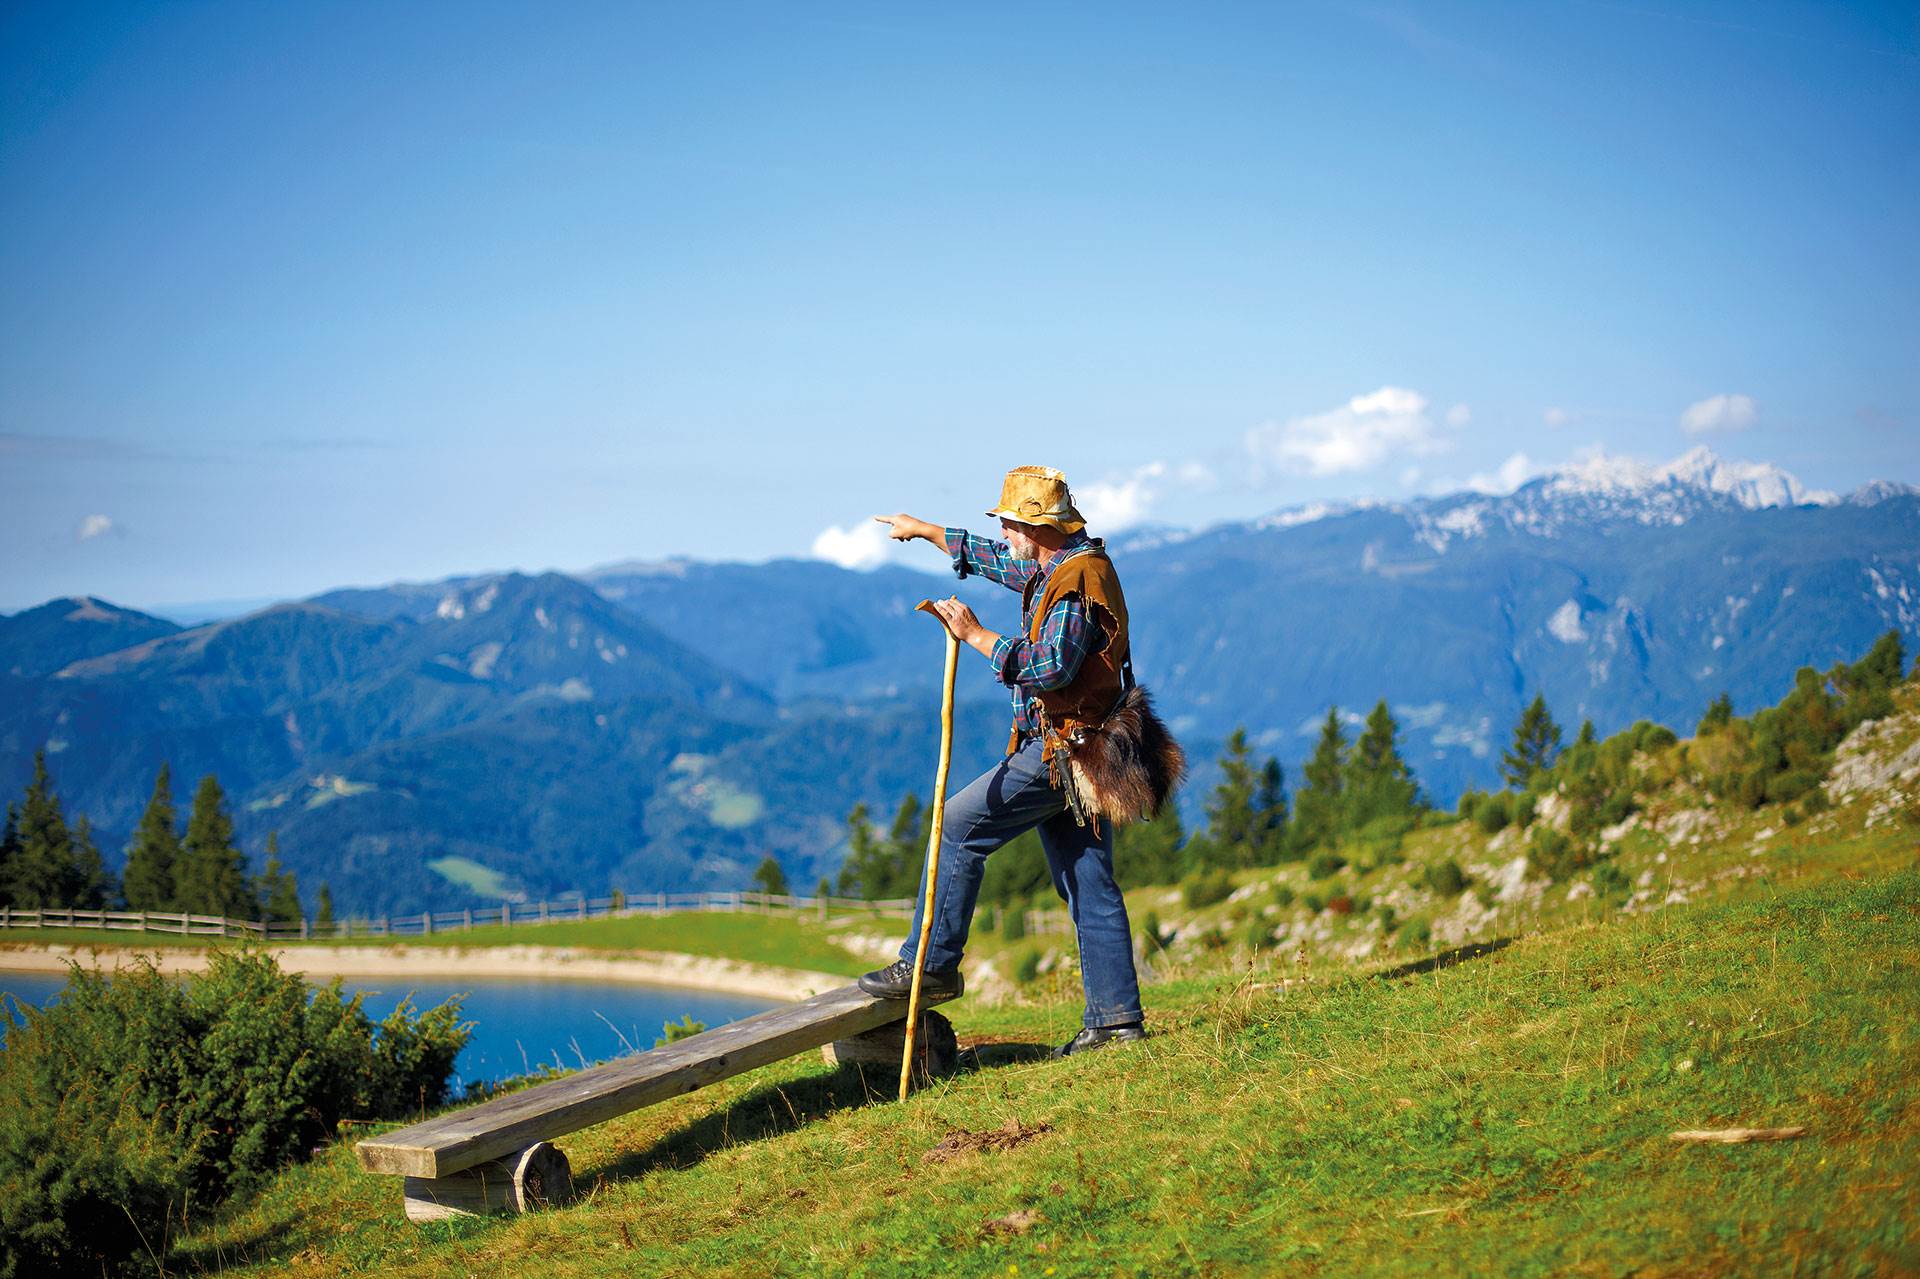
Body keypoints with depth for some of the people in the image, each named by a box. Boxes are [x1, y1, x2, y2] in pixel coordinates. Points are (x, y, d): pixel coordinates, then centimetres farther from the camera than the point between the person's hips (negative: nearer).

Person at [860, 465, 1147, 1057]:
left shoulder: (1077, 580, -17)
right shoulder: (1056, 568, 15)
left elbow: (1050, 667, -29)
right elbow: (997, 560, 32)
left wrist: (976, 636, -21)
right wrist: (924, 531, 41)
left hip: (1061, 749, -10)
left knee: (958, 827, -5)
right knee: (1090, 885, 7)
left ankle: (930, 963, -1)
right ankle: (1116, 1016, 7)